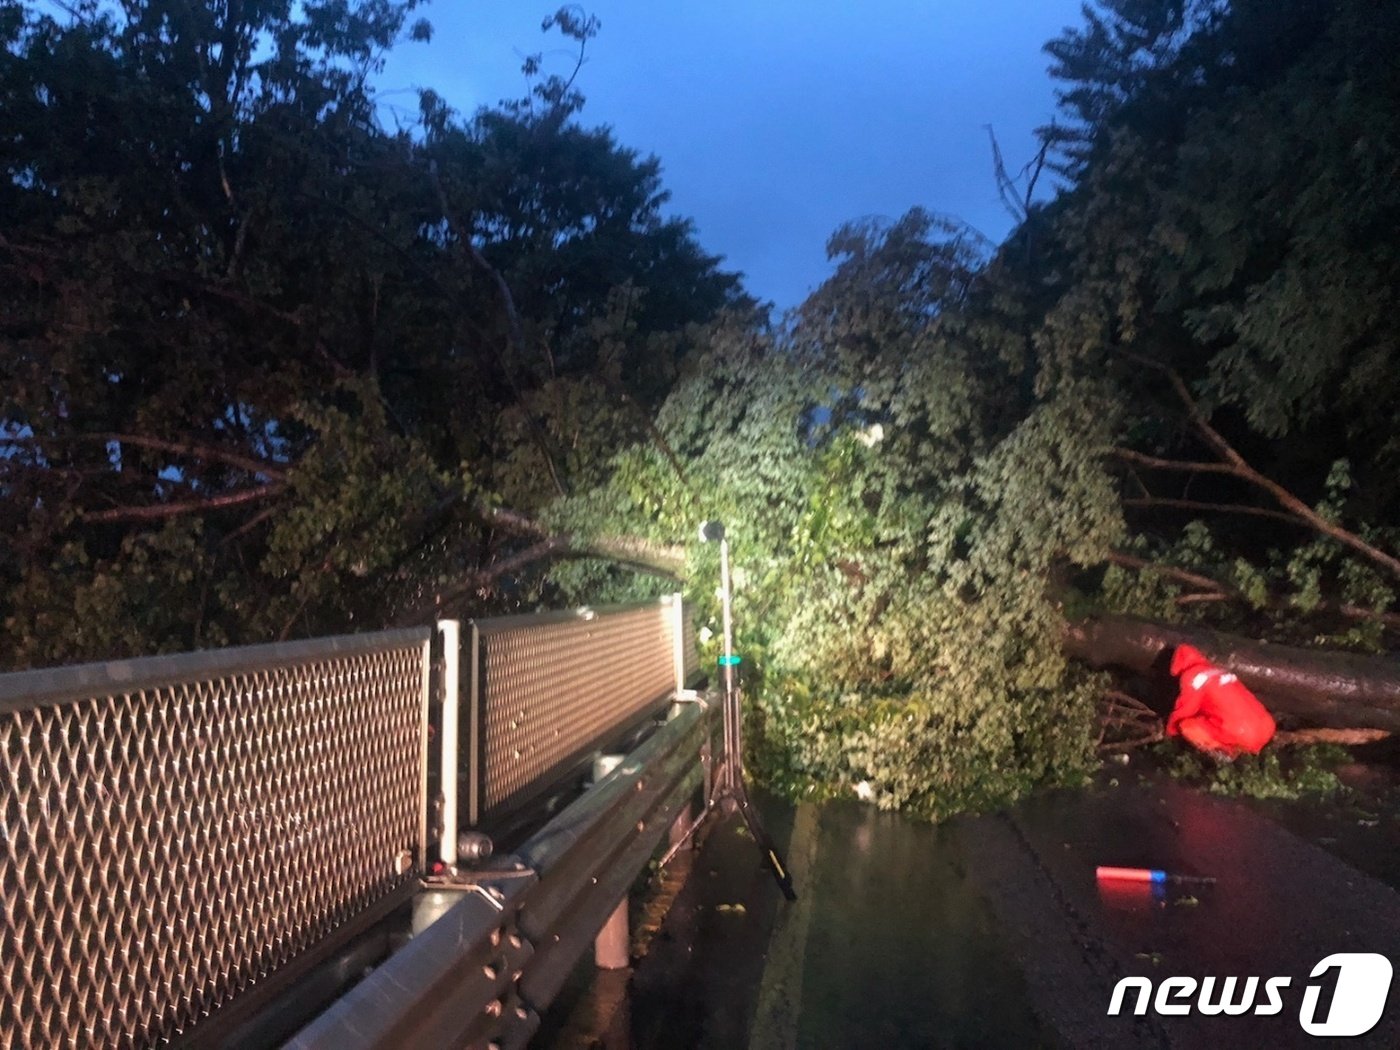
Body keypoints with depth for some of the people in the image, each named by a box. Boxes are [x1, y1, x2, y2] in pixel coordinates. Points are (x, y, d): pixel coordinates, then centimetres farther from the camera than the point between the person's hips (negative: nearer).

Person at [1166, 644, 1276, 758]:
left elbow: (1184, 711, 3)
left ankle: (1225, 751, -4)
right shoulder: (1219, 672, 24)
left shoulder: (1192, 676, 0)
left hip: (1243, 737, -8)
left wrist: (1171, 729, 22)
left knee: (1187, 725, 4)